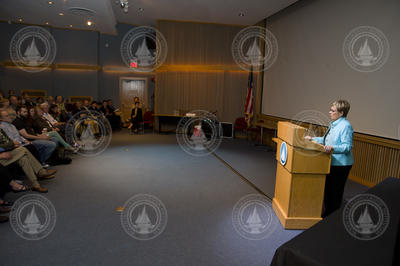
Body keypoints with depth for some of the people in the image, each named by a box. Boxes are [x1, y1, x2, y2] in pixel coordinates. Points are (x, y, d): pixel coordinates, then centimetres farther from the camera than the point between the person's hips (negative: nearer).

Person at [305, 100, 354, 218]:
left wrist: (332, 148, -36)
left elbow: (347, 146, -23)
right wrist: (313, 139, 15)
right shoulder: (333, 124, 12)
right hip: (331, 163, 10)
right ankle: (327, 213, 36)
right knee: (327, 189, 19)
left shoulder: (346, 126, -18)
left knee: (335, 192, 2)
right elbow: (326, 140, 21)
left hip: (341, 164, -10)